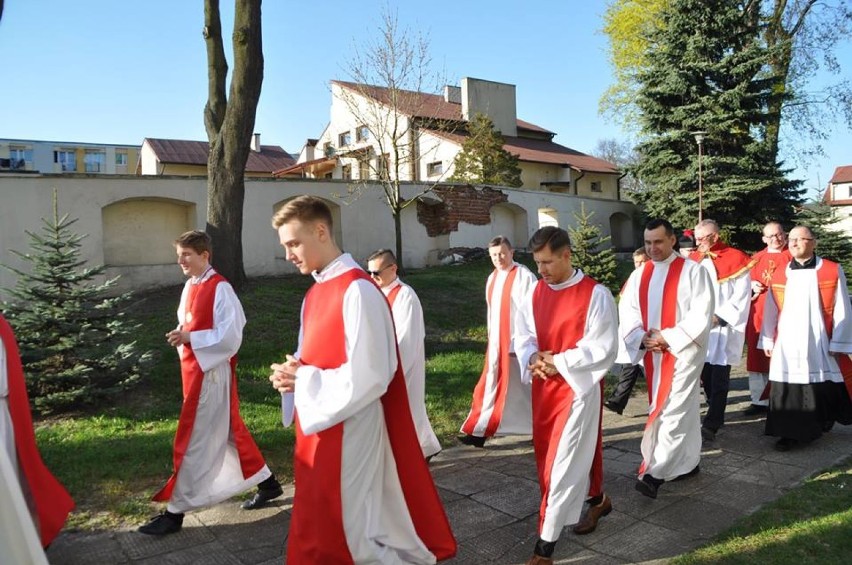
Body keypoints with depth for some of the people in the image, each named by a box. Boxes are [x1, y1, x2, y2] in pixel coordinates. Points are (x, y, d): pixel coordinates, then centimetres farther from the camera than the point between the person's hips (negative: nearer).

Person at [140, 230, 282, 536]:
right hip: (194, 369, 9)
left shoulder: (220, 289, -17)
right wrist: (181, 336, -1)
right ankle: (266, 482, 32)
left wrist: (189, 338, -20)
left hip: (210, 372, -9)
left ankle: (176, 511, 14)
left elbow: (230, 337, -21)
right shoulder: (190, 287, 9)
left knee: (194, 442, 1)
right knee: (228, 432, 18)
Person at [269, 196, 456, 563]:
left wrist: (303, 379, -15)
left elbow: (369, 377, -23)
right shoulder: (316, 293, 10)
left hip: (348, 435, -9)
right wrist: (294, 372, -3)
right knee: (318, 534, 21)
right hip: (318, 430, 9)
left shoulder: (358, 291, -20)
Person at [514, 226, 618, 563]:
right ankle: (597, 500, 44)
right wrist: (532, 358, -13)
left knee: (563, 462, -3)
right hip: (543, 387, 7)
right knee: (549, 457, 18)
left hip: (577, 387, -7)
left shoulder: (595, 295, -14)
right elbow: (522, 335, 8)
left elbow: (603, 348, -15)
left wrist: (558, 362, -20)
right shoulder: (536, 292, 4)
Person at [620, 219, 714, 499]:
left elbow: (701, 314, -13)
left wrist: (669, 337, -18)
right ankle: (689, 462, 28)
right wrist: (642, 338, -12)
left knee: (673, 409, -8)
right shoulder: (639, 275, 8)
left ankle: (655, 473, -7)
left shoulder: (693, 271, -7)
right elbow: (627, 313, 5)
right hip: (652, 354, 6)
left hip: (684, 351, -5)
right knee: (683, 407, 16)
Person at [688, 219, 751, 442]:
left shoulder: (736, 259, -4)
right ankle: (717, 414, 27)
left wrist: (720, 317, -13)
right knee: (705, 375, 9)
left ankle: (711, 425, -2)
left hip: (724, 329, -4)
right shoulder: (694, 259, 10)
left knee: (719, 379, -4)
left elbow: (741, 295, -7)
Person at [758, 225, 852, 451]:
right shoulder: (778, 275, 8)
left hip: (821, 344, -2)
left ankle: (816, 427, 28)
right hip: (786, 345, 2)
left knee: (822, 390, 7)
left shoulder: (833, 271, 0)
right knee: (787, 392, 1)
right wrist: (768, 340, 8)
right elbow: (770, 311, 10)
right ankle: (791, 433, 11)